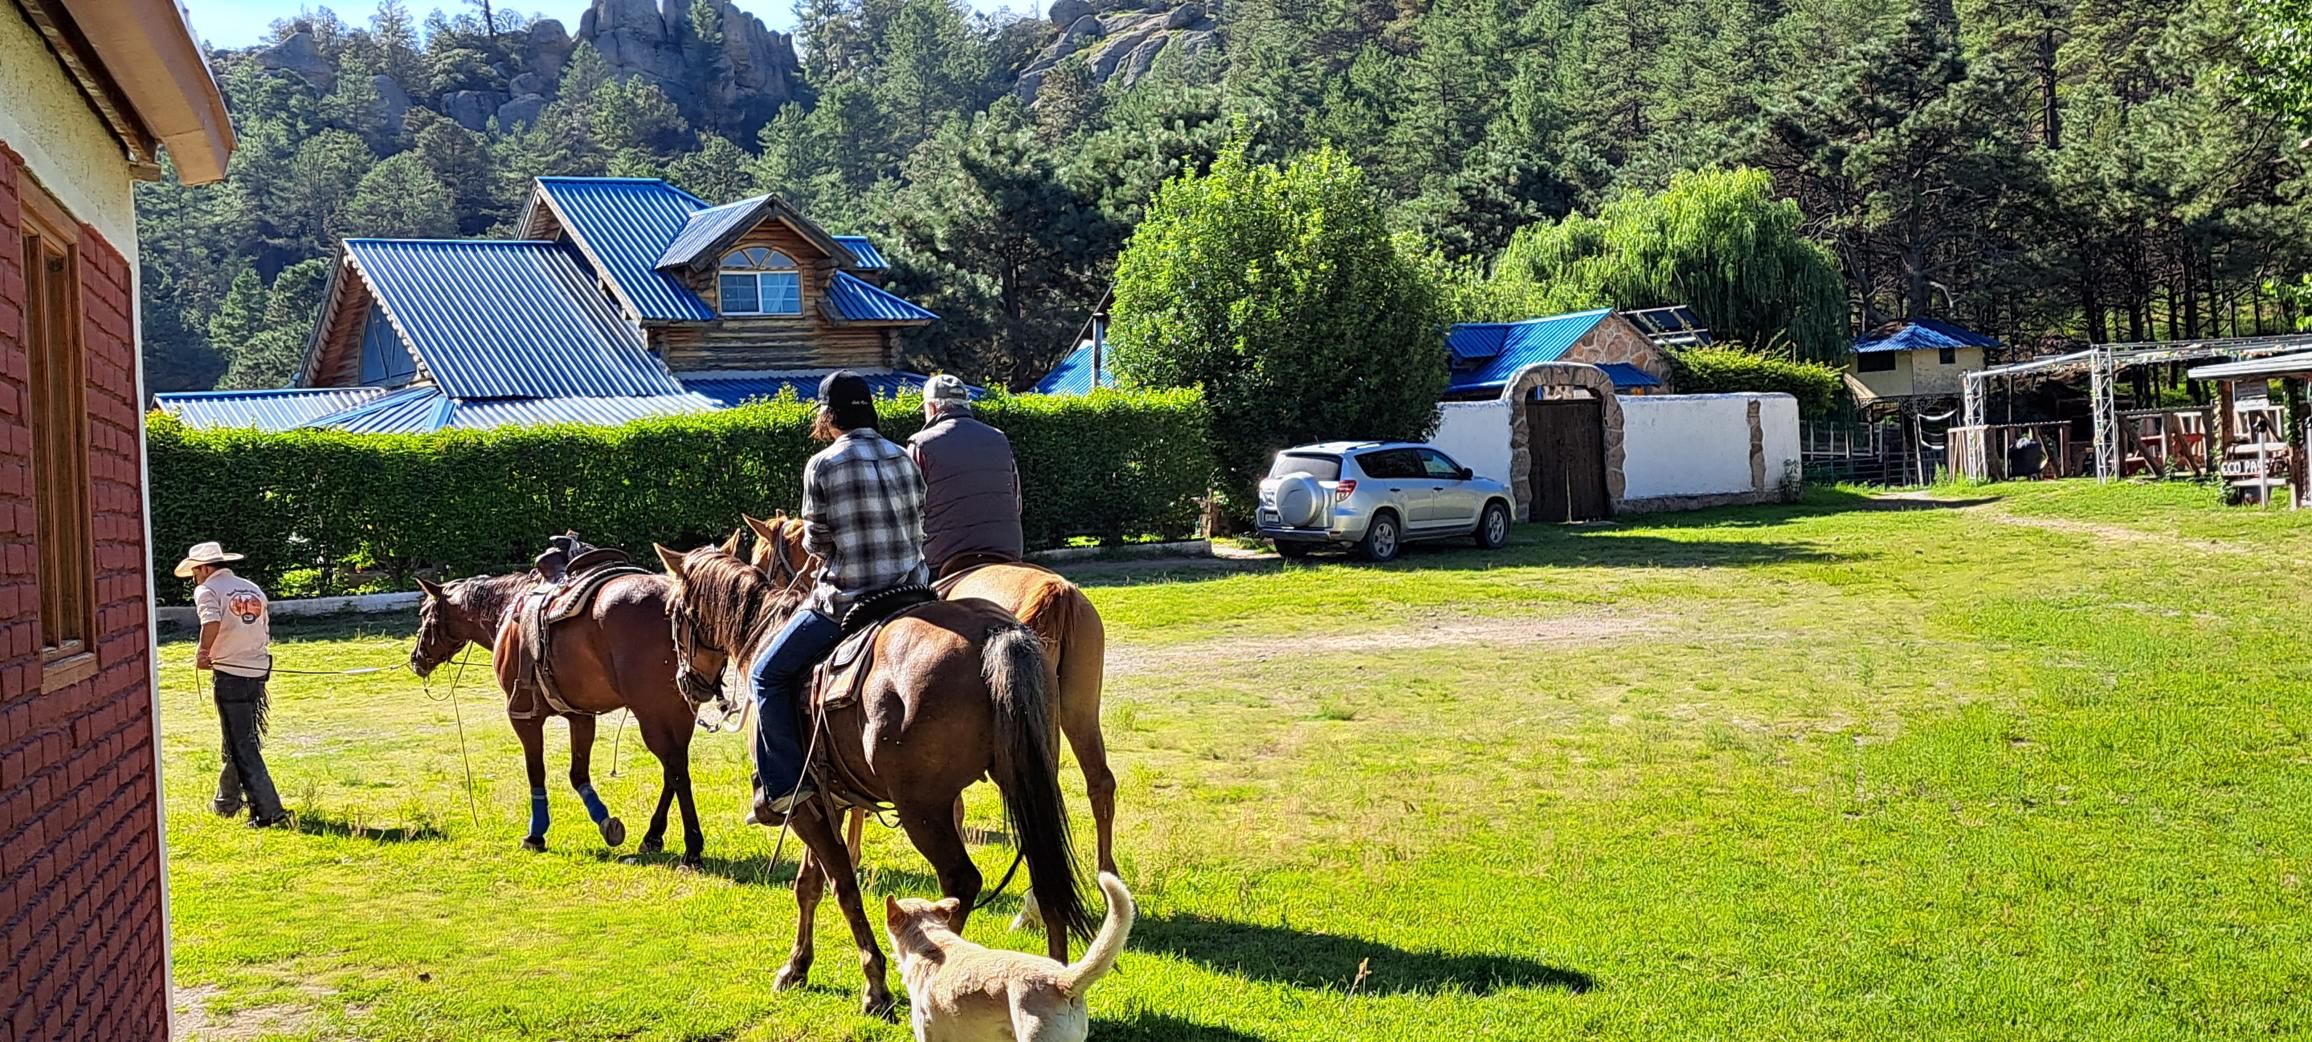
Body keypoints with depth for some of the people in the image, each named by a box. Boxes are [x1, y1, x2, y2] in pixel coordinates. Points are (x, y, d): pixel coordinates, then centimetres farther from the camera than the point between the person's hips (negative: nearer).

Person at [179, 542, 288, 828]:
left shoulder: (208, 590, -5)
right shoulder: (253, 590, 16)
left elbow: (212, 622, -25)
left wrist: (203, 652, -10)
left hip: (230, 675, -7)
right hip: (258, 671, 7)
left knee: (241, 746, -3)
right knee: (241, 739, 21)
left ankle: (268, 810, -9)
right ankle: (227, 801, 33)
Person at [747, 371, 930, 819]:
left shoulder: (822, 466, -10)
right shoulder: (904, 458, 6)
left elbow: (817, 541, -5)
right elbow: (920, 529, 10)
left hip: (846, 601, -6)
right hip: (910, 593, 6)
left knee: (768, 674, 9)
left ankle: (783, 784, 2)